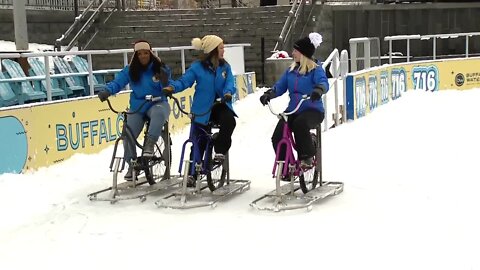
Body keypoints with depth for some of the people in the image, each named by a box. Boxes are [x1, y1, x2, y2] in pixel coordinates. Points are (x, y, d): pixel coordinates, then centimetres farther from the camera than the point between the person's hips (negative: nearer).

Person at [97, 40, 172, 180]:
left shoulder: (159, 68, -4)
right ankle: (132, 165, 14)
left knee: (159, 112, -40)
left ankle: (150, 143, -28)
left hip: (157, 103, -2)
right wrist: (107, 91, -29)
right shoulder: (130, 70, -1)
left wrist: (165, 82, -27)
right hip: (137, 107, 2)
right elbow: (118, 82, -9)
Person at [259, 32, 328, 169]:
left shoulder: (315, 69, -5)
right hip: (293, 110, 6)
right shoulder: (291, 70, 12)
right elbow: (280, 86, 9)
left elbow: (324, 83, -23)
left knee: (299, 124, -38)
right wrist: (269, 94, -11)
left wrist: (318, 90, -47)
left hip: (313, 110, -5)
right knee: (277, 137, -12)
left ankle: (307, 157, -18)